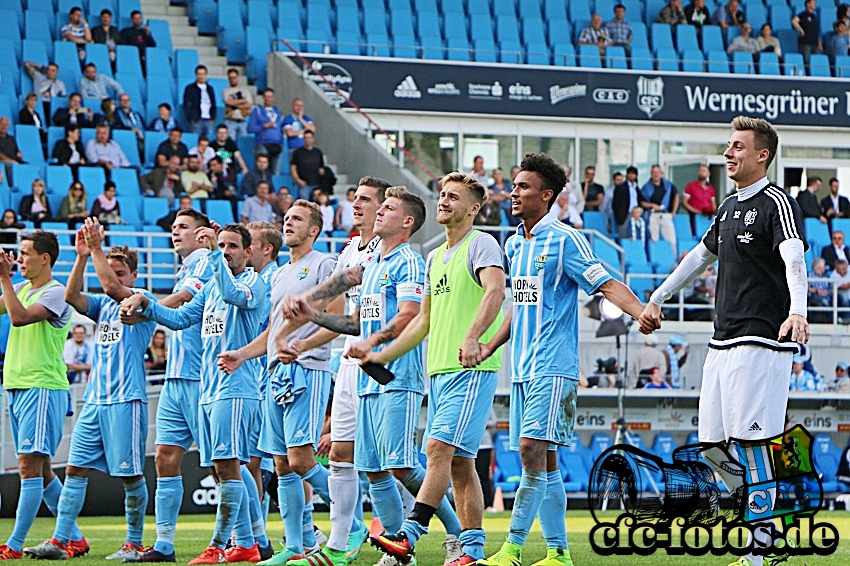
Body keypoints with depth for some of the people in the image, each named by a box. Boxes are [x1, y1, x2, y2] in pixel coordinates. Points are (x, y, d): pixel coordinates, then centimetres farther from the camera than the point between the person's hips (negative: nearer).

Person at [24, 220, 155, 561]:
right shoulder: (103, 305, 17)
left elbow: (111, 286, -19)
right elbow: (72, 296, 1)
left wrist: (96, 248, -17)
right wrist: (82, 256, -7)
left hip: (126, 400, -7)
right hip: (95, 400, 7)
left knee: (130, 474, -3)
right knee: (76, 469, 1)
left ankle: (134, 544, 5)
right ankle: (59, 541, -1)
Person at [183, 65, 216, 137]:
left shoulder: (210, 89, 19)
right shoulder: (190, 88, 6)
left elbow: (213, 104, 20)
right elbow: (186, 105, 1)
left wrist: (213, 117, 6)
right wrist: (191, 119, -8)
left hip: (208, 120, 4)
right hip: (197, 120, -4)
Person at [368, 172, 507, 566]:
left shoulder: (481, 245, -5)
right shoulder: (435, 257, 22)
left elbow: (495, 290, -23)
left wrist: (472, 338, -38)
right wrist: (383, 356, 25)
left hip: (472, 369, -9)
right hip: (439, 370, 9)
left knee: (439, 447, -18)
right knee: (459, 462, 6)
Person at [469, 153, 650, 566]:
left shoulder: (563, 239, -8)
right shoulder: (514, 244, 15)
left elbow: (605, 284, -13)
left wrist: (641, 312, -30)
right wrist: (491, 345, 21)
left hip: (553, 367, -8)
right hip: (522, 368, 8)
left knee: (532, 448, -16)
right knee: (541, 460, 8)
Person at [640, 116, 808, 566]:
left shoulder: (777, 203, -9)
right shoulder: (730, 206, 18)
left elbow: (794, 259, -26)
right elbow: (702, 255, 33)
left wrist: (797, 311, -44)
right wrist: (656, 300, 41)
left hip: (761, 342, -9)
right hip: (722, 343, 9)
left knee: (751, 445, -11)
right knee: (712, 445, 9)